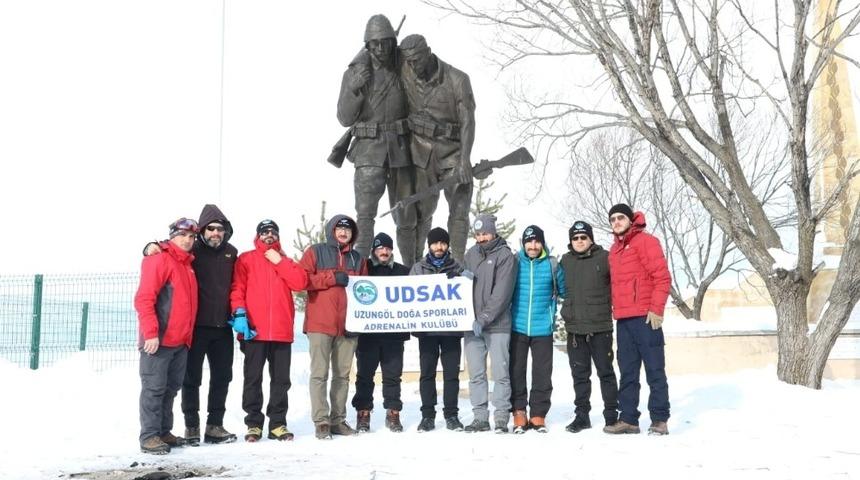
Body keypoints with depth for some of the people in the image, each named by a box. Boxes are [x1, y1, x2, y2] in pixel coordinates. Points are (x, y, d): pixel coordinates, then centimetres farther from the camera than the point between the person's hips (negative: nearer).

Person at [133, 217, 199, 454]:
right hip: (159, 340, -8)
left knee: (171, 388, 13)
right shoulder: (159, 259, -9)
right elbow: (143, 299, -17)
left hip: (181, 341, 8)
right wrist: (151, 333, -22)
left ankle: (164, 432, 22)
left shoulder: (187, 264, 16)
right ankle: (149, 437, 1)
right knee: (154, 388, -4)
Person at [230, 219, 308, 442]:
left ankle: (278, 424, 12)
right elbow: (237, 288, -3)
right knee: (253, 379, 1)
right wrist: (239, 313, -17)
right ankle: (253, 424, 8)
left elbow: (301, 282, 0)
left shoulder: (284, 260, 18)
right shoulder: (246, 259, 8)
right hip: (254, 330, -3)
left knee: (281, 379, 5)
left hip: (282, 331, 3)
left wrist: (279, 262, -3)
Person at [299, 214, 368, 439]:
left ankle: (338, 419, 13)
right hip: (320, 323, -4)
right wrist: (332, 277, -11)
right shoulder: (316, 252, 5)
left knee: (343, 374, 6)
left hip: (348, 325, 4)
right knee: (320, 374, -5)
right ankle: (321, 421, -2)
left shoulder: (358, 258, 17)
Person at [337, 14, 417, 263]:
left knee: (406, 214, 11)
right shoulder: (355, 73, -2)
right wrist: (354, 89, -18)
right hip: (369, 151, -2)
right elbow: (345, 118, -3)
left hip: (401, 150, 2)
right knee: (365, 212, -14)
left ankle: (412, 266, 26)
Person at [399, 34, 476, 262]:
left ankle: (457, 262, 5)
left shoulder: (457, 80, -11)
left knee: (460, 209, -4)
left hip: (452, 152, -2)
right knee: (421, 211, 6)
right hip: (421, 153, 2)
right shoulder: (405, 73, -3)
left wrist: (464, 160, -22)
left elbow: (468, 122, -13)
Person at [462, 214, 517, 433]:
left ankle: (501, 418, 6)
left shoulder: (505, 256, -4)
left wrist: (484, 318, -18)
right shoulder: (471, 254, 13)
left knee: (500, 373, -1)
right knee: (476, 374, 7)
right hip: (472, 324, 5)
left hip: (497, 325, -5)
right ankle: (480, 417, 15)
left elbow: (501, 293, -13)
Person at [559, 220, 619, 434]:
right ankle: (582, 415, 19)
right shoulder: (565, 261, 9)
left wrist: (615, 305, -3)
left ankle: (611, 414, 14)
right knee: (580, 374, 10)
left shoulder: (604, 258, -4)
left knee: (605, 372, 4)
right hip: (574, 328, 4)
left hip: (600, 327, -4)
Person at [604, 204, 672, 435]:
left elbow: (662, 277, -11)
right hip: (623, 320, 8)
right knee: (627, 372, 8)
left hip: (645, 317, -8)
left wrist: (656, 309, -16)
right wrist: (615, 309, 14)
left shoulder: (645, 241, -4)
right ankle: (628, 419, 12)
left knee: (654, 370, -2)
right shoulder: (614, 249, 19)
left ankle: (659, 420, 3)